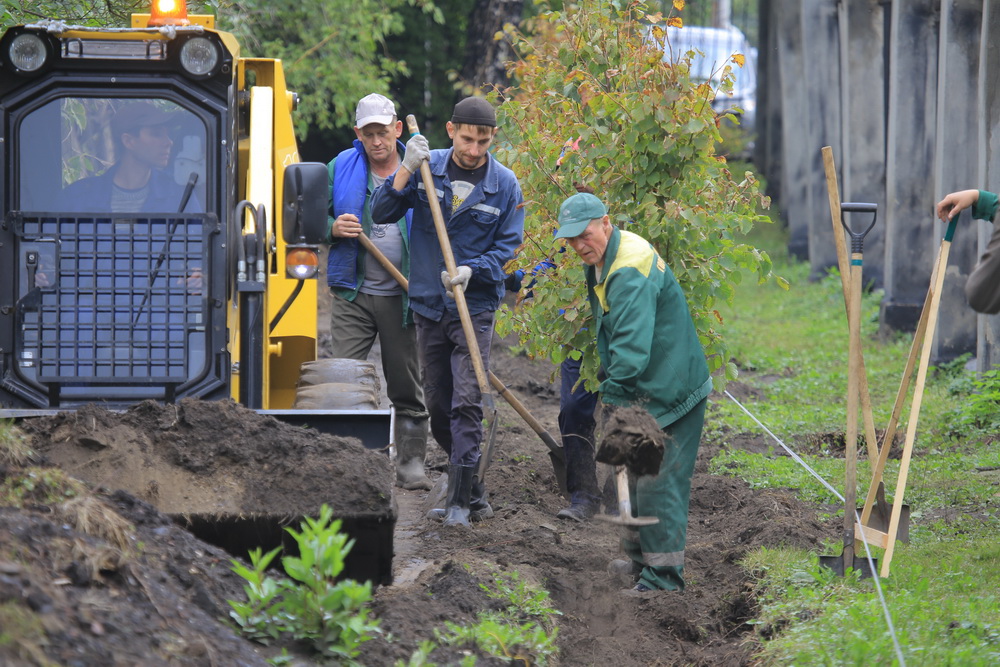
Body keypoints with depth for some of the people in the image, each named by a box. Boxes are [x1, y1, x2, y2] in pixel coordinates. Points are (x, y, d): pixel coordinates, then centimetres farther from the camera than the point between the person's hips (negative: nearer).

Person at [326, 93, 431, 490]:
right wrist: (334, 228, -11)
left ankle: (411, 462, 14)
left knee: (406, 385, 7)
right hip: (353, 295, 0)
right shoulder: (341, 168, 5)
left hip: (402, 296, 0)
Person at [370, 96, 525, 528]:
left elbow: (507, 246, 1)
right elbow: (381, 213, -3)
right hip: (428, 305, 3)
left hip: (475, 306, -3)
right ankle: (474, 492, 22)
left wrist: (471, 271, -17)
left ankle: (460, 501, -10)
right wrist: (405, 172, -18)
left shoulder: (503, 185, -2)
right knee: (438, 407, 9)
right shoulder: (428, 167, 1)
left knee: (466, 403, -13)